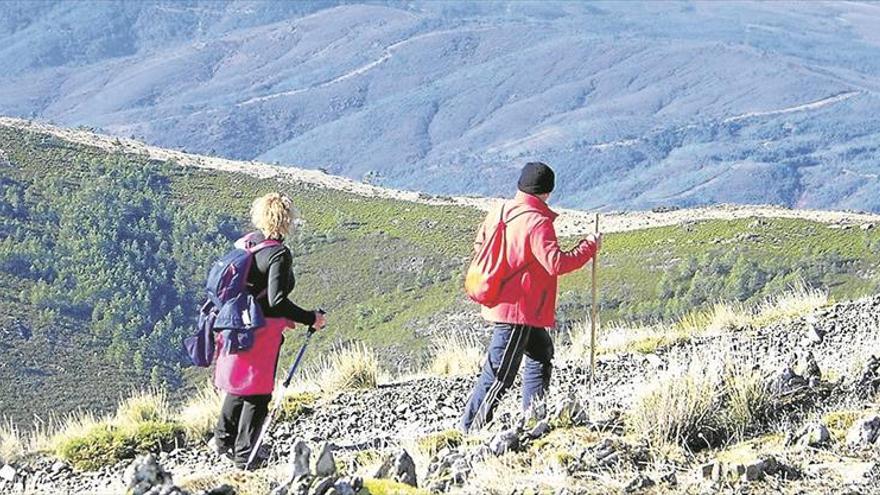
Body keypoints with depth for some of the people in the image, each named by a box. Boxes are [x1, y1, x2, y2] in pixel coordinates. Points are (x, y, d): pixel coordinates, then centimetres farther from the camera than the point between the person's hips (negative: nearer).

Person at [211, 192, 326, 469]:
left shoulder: (246, 243, 5)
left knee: (238, 385, 26)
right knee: (257, 394, 5)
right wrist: (309, 319, -16)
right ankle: (243, 456, 10)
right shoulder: (279, 254, -20)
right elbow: (276, 299, -27)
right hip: (262, 332, -8)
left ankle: (223, 439, 36)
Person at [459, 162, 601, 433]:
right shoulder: (537, 222, -21)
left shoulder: (498, 212, 4)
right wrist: (590, 246, -15)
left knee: (541, 354, 25)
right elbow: (557, 263, -26)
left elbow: (480, 244, 17)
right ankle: (471, 429, -4)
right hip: (519, 309, -10)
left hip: (500, 302, 10)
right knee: (500, 373, -6)